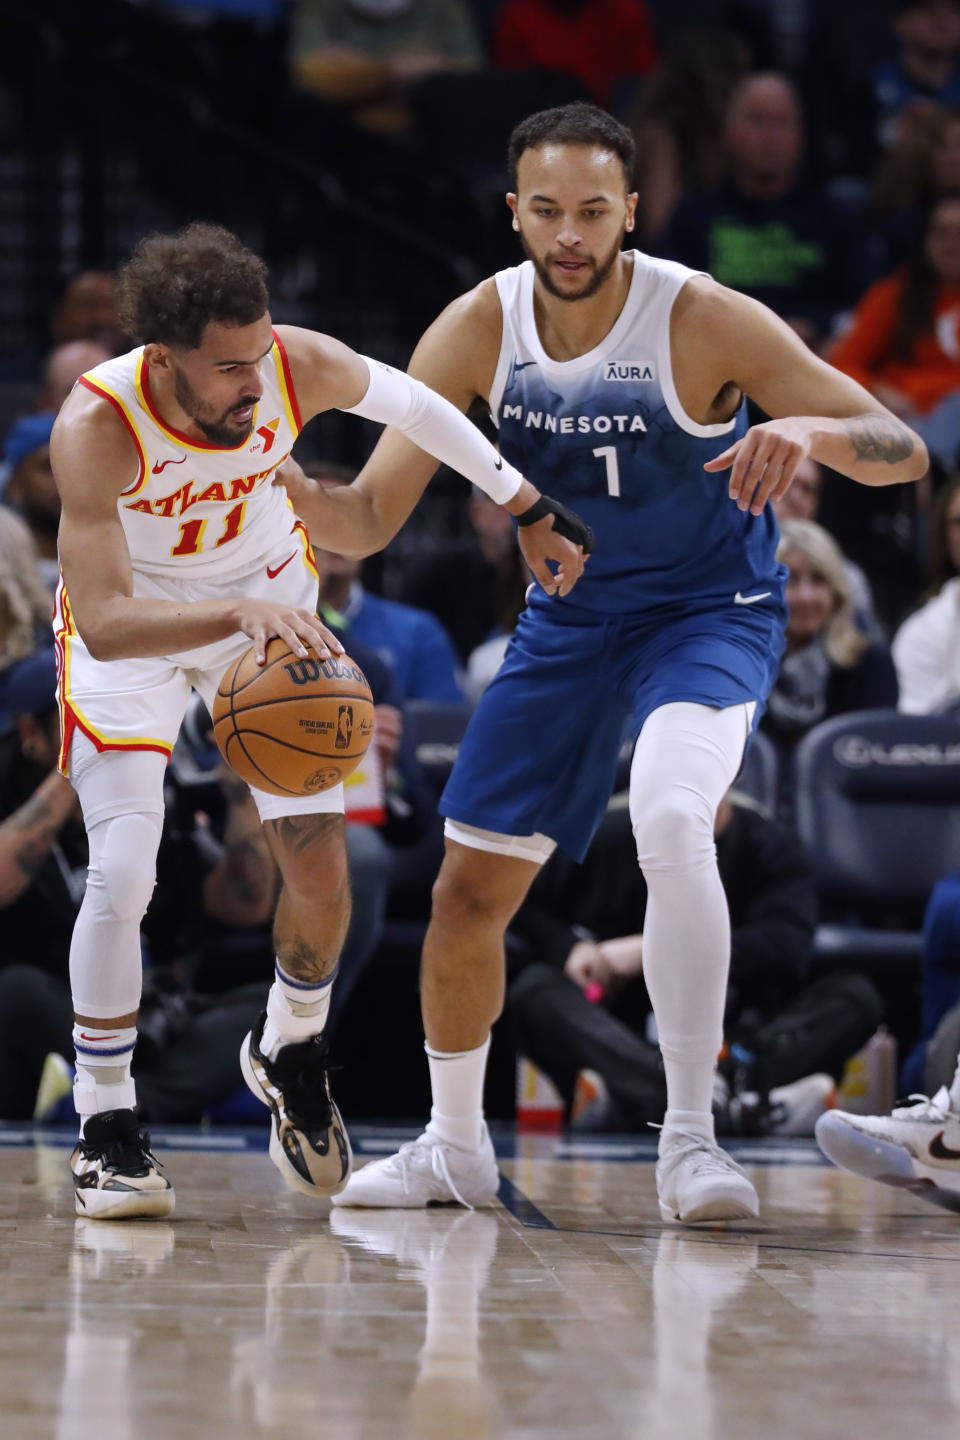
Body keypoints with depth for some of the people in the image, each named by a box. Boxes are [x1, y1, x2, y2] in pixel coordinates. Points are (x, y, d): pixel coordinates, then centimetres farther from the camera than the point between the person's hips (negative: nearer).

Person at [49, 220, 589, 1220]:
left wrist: (531, 511, 2)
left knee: (320, 867, -2)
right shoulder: (96, 425, -37)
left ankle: (289, 1052, 29)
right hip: (135, 629, -3)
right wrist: (241, 614, -59)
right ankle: (105, 1127, 0)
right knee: (122, 873, -17)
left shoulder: (303, 367, -28)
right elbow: (104, 623, -44)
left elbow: (415, 406, -5)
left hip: (273, 607, 3)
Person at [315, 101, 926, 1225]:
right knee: (469, 888, 7)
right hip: (570, 616, 5)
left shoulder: (705, 322, -24)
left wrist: (811, 432, -48)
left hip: (709, 613, -5)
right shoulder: (480, 328, -12)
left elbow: (905, 453, -25)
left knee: (672, 819, -33)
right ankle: (454, 1146, 31)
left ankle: (689, 1140, -26)